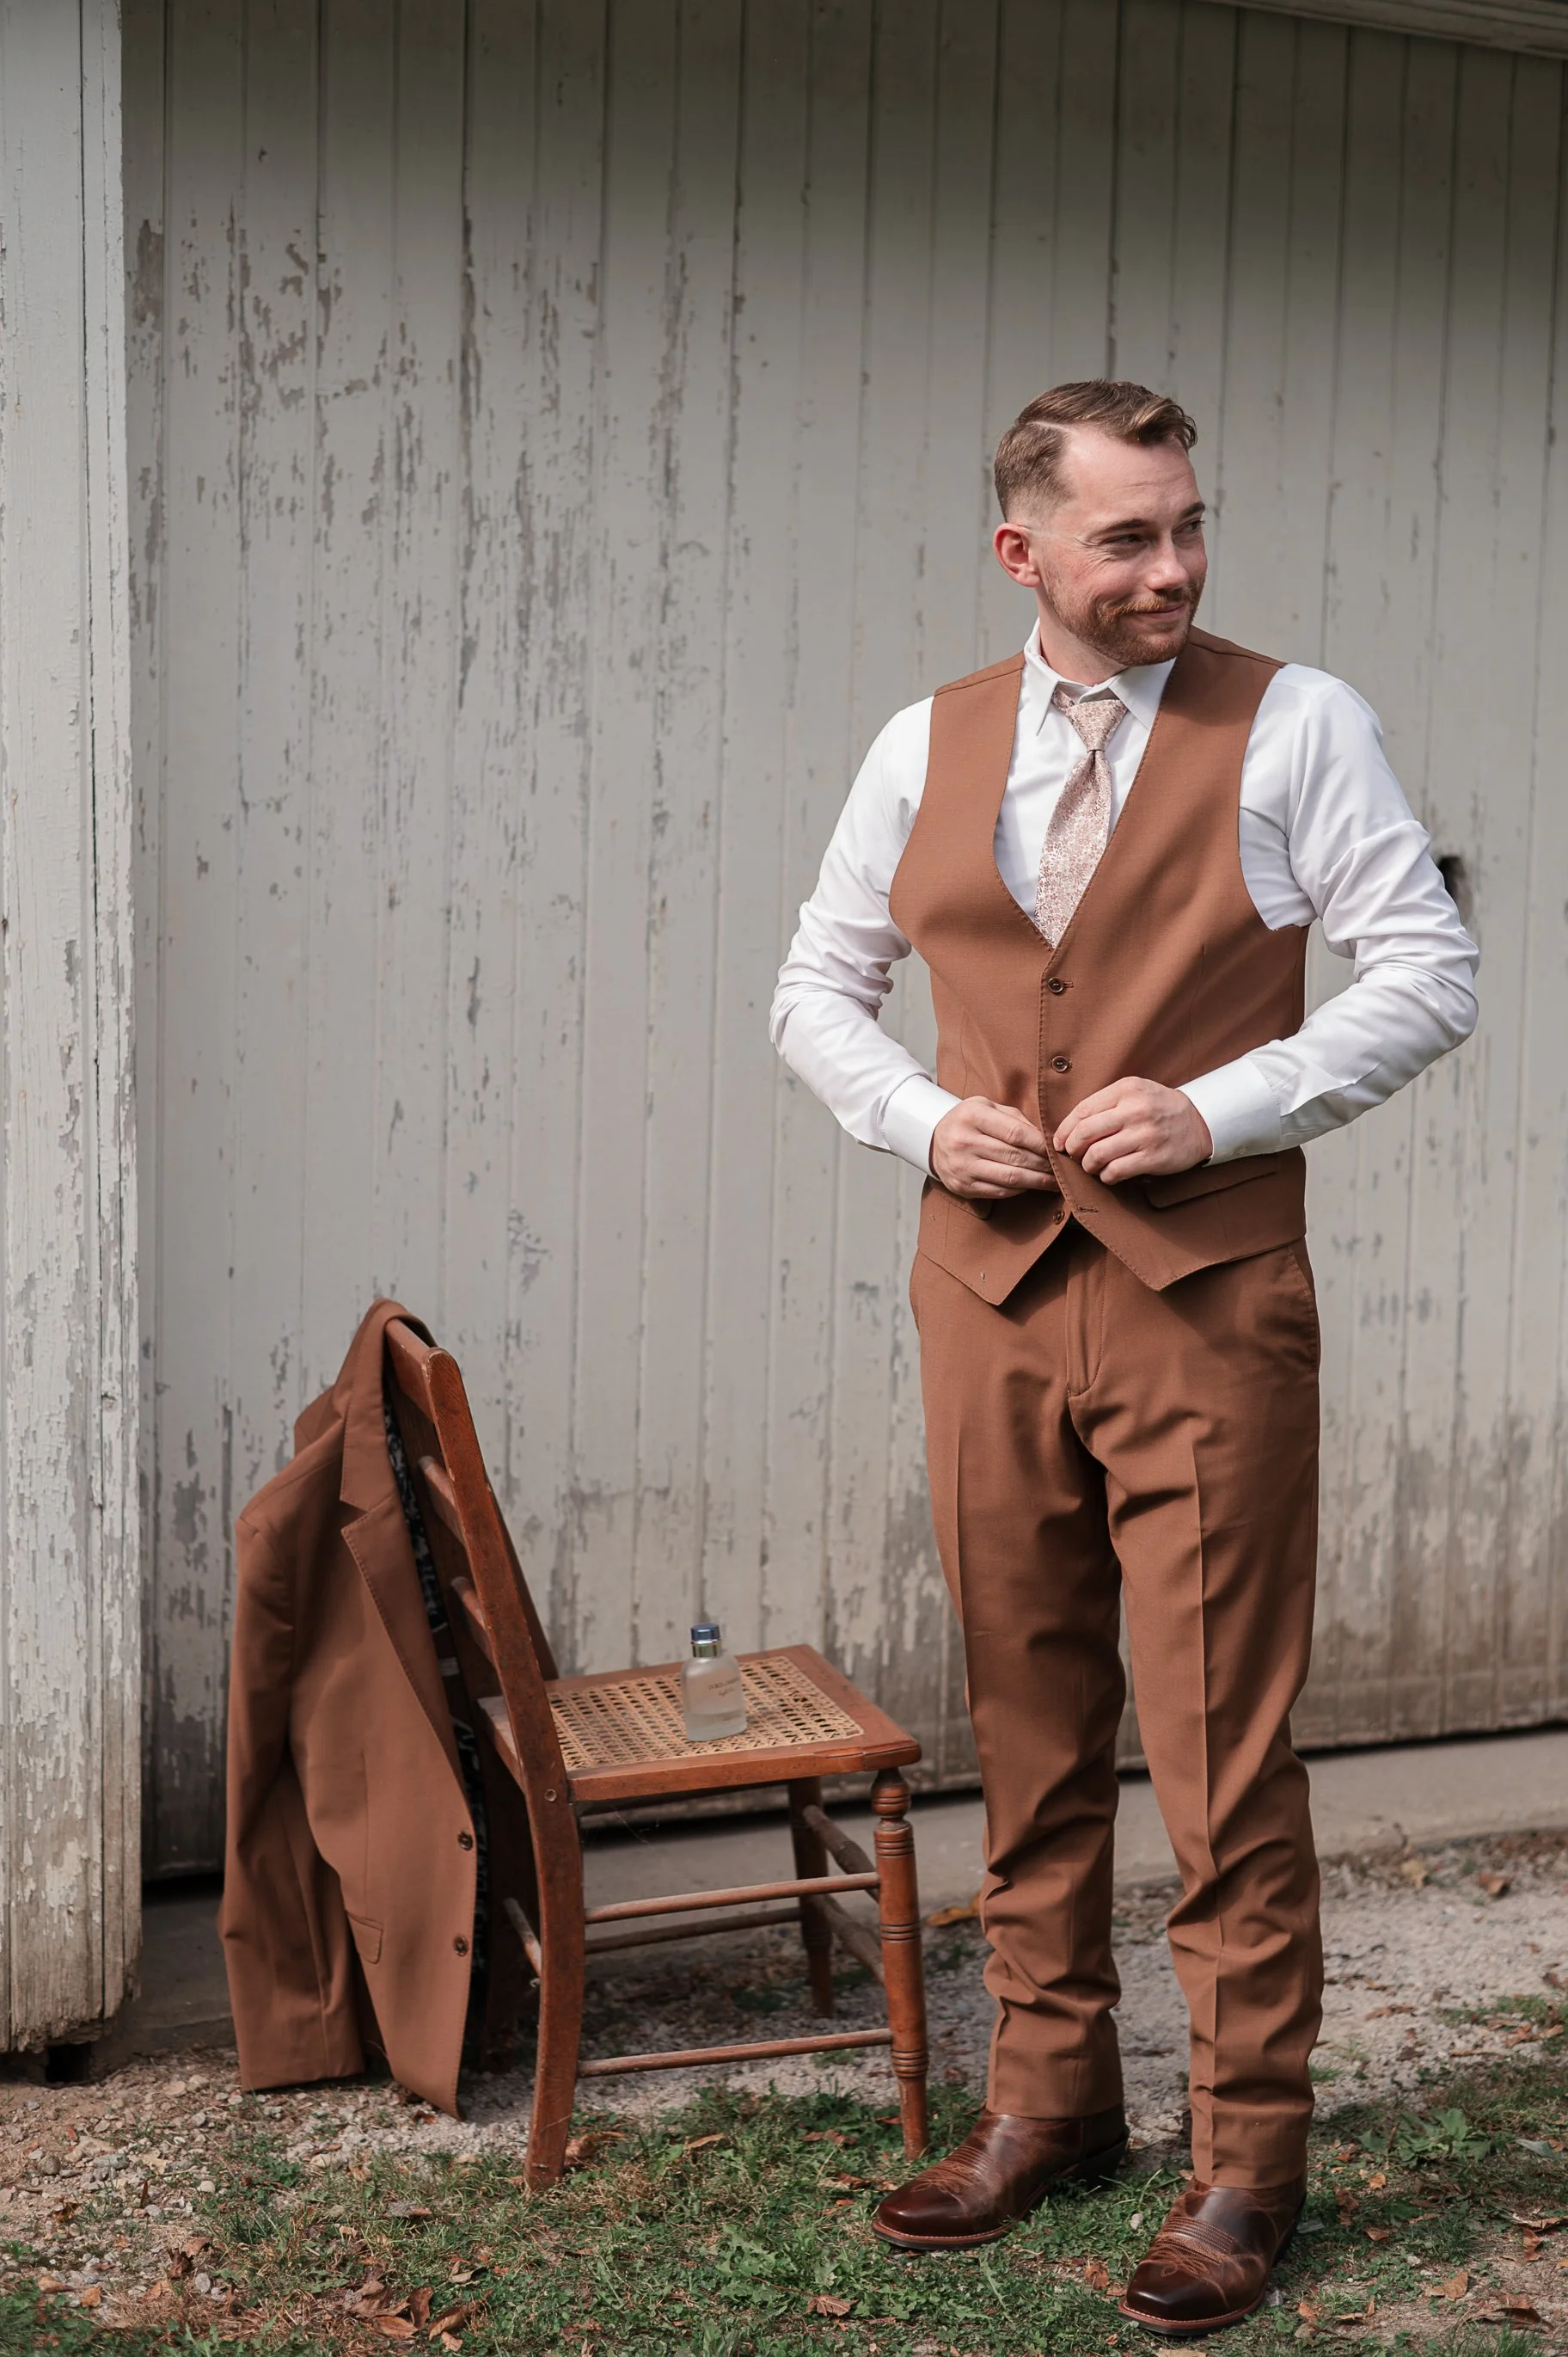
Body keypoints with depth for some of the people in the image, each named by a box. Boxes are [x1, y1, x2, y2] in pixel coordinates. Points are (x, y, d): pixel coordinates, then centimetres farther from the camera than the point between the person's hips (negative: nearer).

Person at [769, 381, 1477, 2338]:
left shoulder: (1292, 725, -2)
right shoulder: (926, 747, 8)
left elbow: (1428, 975, -4)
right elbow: (816, 989, 16)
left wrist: (1218, 1107, -15)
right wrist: (922, 1121, -3)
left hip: (1206, 1298, -3)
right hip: (990, 1295, 4)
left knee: (1222, 1745, 0)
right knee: (1028, 1729, 13)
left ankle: (1247, 2156, 16)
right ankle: (1047, 2094, 29)